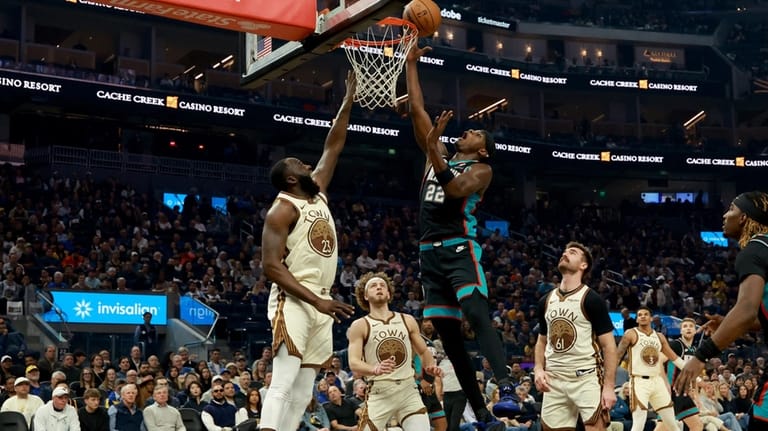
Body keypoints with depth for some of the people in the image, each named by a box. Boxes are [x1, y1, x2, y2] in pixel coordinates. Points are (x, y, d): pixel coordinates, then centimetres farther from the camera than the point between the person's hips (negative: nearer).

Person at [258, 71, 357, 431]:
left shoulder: (318, 193, 15)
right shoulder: (283, 209, -8)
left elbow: (333, 146, 22)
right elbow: (271, 266, -16)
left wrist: (349, 100, 18)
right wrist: (317, 301, -23)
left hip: (321, 304, 9)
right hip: (293, 303, -9)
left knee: (303, 392, 6)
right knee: (282, 385, -17)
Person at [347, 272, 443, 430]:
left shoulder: (407, 320, 10)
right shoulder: (360, 326, 0)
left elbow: (423, 351, 21)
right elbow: (353, 362, -10)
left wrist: (431, 366, -2)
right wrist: (375, 369, -31)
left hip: (408, 390, 3)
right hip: (379, 393, -3)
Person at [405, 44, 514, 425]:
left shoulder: (481, 169, 2)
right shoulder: (438, 157, 19)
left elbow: (455, 190, -19)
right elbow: (416, 110, 18)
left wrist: (433, 149, -24)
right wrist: (410, 65, 19)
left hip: (460, 250, -6)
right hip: (430, 253, 7)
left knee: (477, 315, -27)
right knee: (447, 333, 4)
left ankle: (507, 390, -39)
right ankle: (479, 412, 9)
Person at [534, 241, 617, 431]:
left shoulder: (591, 299, -6)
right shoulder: (546, 300, 11)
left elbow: (608, 345, -8)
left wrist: (609, 386, -15)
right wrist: (538, 369, 2)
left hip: (587, 378, -6)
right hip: (555, 380, 6)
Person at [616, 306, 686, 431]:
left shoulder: (659, 337, 13)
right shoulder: (631, 334, -4)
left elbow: (674, 357, 19)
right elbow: (617, 356, -7)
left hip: (657, 381, 6)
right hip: (639, 381, -6)